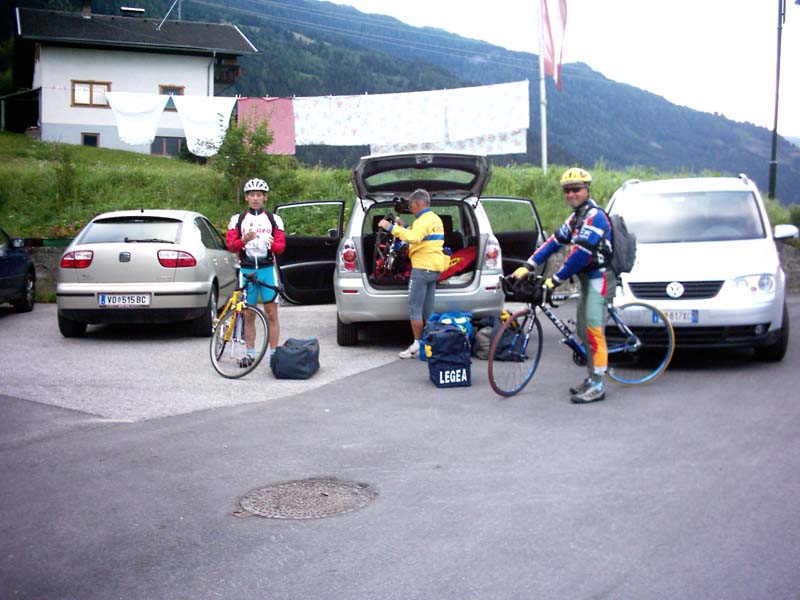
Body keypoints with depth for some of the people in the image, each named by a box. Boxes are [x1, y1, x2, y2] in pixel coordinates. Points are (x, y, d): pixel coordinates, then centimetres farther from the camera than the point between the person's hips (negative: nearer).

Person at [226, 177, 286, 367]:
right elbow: (230, 245, 1)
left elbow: (281, 246, 3)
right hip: (246, 269, 1)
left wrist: (272, 244, -21)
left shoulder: (274, 220, 8)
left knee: (271, 314, -2)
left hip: (267, 269, -1)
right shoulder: (237, 219, 9)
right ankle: (250, 353, 13)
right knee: (248, 315, 6)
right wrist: (244, 240, -20)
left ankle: (274, 353, 2)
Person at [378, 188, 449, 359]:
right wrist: (403, 228, 18)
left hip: (422, 268, -10)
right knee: (428, 309, 11)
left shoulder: (424, 220, -13)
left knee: (414, 308, -7)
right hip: (434, 268, 10)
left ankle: (417, 345, -8)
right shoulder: (435, 219, 20)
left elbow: (414, 237, -30)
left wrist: (392, 228, -27)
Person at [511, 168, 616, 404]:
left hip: (600, 279, -10)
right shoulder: (576, 217, 16)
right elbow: (555, 241, 11)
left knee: (594, 332, -10)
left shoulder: (594, 216, -16)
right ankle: (592, 379, 20)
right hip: (588, 280, 10)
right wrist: (527, 266, 3)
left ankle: (597, 386, -6)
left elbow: (580, 254, -23)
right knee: (583, 332, 12)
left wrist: (555, 280, -20)